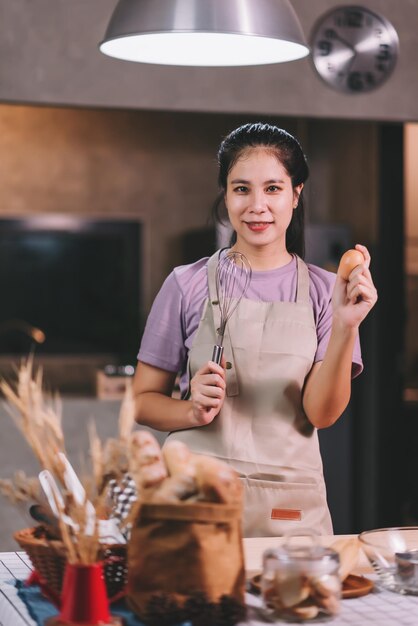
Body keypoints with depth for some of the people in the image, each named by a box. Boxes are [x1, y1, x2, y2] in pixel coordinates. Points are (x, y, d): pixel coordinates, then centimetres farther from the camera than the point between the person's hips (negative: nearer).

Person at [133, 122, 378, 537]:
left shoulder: (322, 291, 4)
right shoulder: (188, 285, 1)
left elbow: (321, 414, -6)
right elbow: (143, 400, 4)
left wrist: (345, 328, -20)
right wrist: (193, 411, -16)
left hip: (291, 504, 1)